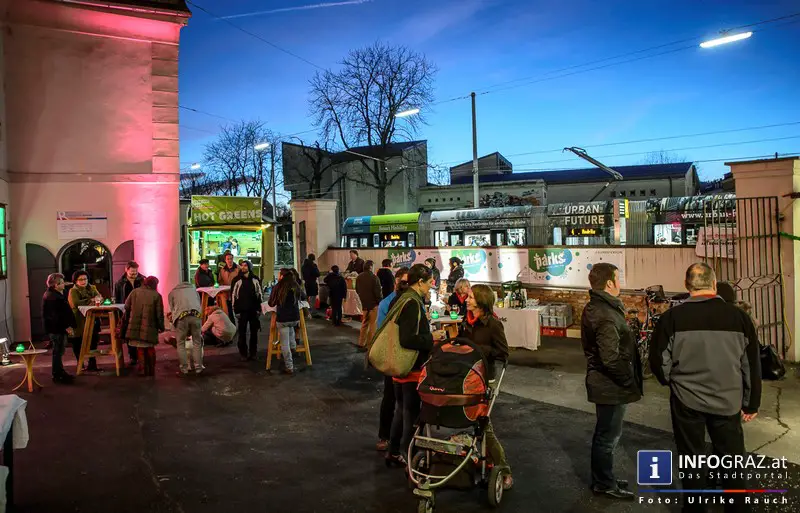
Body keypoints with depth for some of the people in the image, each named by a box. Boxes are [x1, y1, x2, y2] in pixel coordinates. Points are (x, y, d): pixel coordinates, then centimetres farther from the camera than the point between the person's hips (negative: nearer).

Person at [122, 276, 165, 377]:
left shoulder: (134, 292, 5)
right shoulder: (156, 296, -3)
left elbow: (127, 308, 7)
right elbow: (159, 314, -3)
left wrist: (125, 324, 18)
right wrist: (161, 327, 10)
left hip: (134, 328, 2)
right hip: (150, 328, -2)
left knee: (141, 350, 11)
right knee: (150, 349, 13)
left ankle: (143, 371, 14)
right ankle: (151, 372, 17)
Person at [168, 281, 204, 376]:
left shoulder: (172, 293, 27)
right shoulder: (193, 289, 32)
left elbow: (172, 309, 20)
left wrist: (174, 322, 26)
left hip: (181, 317, -1)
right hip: (195, 315, 2)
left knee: (181, 344, 8)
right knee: (197, 342, 10)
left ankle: (184, 369, 5)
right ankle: (198, 367, 8)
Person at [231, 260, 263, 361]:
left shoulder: (255, 279, 6)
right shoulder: (237, 280, 0)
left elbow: (259, 294, 9)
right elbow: (233, 295, 0)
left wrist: (259, 308, 2)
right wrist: (236, 310, -5)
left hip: (254, 309, 2)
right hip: (242, 310, -2)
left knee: (254, 331, 6)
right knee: (242, 332, 1)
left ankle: (253, 352, 16)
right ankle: (243, 353, 11)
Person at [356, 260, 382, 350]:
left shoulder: (359, 277, 3)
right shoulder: (374, 277, -20)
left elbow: (357, 290, 14)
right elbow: (378, 292, -18)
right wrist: (381, 301, -3)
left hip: (364, 303, 7)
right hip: (373, 304, -7)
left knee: (364, 323, 19)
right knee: (372, 324, 2)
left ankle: (361, 343, 23)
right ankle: (370, 344, 4)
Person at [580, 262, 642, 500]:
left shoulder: (594, 307, 8)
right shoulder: (606, 315, -26)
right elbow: (611, 359, -28)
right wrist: (631, 382, -15)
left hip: (602, 381, 10)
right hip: (611, 385, -10)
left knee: (604, 433, 21)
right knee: (609, 435, 5)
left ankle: (602, 479, 35)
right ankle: (605, 484, 20)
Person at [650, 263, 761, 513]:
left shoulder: (672, 317, -13)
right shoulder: (738, 316, -7)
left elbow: (659, 360, -6)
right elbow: (752, 365, 2)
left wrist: (671, 381, 16)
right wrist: (751, 403, 13)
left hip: (687, 400, -1)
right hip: (728, 401, 1)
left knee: (692, 459, 13)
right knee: (732, 460, 16)